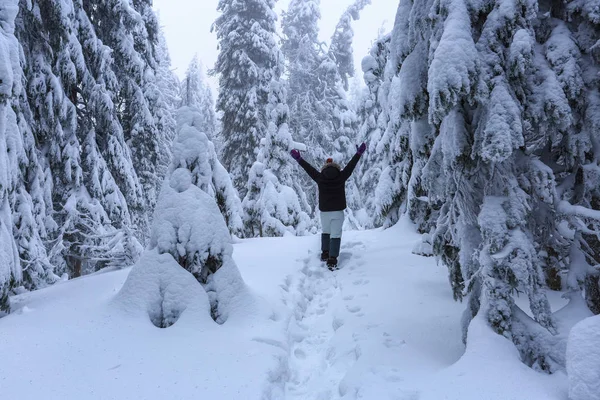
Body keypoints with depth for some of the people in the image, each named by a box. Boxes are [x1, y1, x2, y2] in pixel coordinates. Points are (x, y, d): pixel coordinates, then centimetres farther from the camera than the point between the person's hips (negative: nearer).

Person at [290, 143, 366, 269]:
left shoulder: (320, 178, -4)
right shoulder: (341, 177, -7)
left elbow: (309, 169, 5)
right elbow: (351, 166, 0)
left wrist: (299, 159, 16)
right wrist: (359, 153, 10)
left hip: (324, 211, 2)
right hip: (338, 211, -2)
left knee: (326, 231, 23)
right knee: (336, 234, -2)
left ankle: (325, 253, 29)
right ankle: (332, 260, -9)